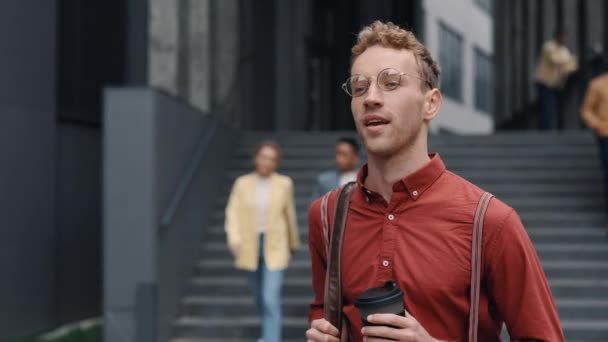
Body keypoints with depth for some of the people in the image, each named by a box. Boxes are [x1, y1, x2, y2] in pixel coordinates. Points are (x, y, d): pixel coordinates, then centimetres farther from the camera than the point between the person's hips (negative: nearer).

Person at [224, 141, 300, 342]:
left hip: (275, 247, -3)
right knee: (259, 296, 18)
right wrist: (234, 238, -21)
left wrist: (293, 242, 18)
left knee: (271, 299, -14)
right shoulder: (242, 184, -1)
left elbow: (289, 214, 8)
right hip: (251, 246, 3)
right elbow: (233, 212, -5)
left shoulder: (284, 184, -3)